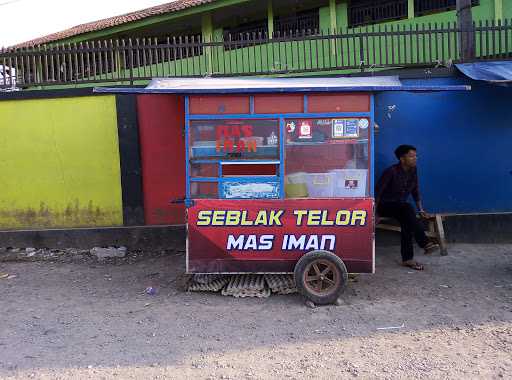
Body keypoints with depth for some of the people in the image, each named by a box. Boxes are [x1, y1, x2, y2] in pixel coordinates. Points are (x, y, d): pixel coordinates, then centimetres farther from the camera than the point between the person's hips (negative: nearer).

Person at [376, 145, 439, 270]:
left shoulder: (413, 171, 2)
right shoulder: (391, 171, -17)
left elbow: (415, 191, 12)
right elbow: (378, 191, -16)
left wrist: (421, 210, 5)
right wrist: (375, 213, -20)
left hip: (401, 207, 5)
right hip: (385, 206, -5)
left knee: (407, 222, -28)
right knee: (407, 208, -35)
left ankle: (407, 259, -25)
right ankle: (425, 243, -38)